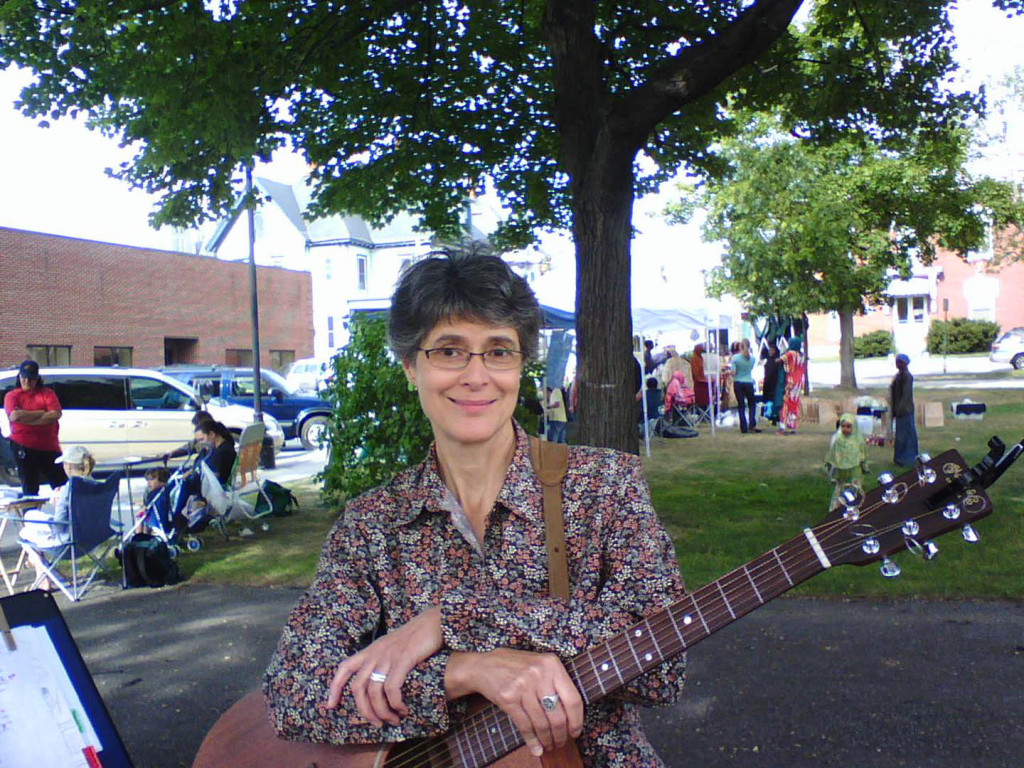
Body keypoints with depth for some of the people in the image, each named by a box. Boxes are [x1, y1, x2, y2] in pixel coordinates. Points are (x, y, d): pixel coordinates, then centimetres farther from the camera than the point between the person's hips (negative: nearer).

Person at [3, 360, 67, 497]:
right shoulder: (12, 396, 6)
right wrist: (41, 413, -10)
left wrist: (26, 418, -12)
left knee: (61, 485, 5)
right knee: (29, 487, 7)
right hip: (24, 446, 0)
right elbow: (14, 416, -14)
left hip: (49, 446, 1)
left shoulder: (47, 393, 6)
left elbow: (56, 414, -11)